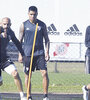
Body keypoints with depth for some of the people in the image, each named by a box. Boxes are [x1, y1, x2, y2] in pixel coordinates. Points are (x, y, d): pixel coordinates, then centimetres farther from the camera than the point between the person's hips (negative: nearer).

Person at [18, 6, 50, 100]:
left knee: (44, 73, -11)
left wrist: (47, 52, -1)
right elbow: (20, 41, 7)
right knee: (27, 75, 3)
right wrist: (20, 54, 0)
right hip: (28, 54, 0)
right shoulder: (24, 25, 3)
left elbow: (46, 39, 10)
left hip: (40, 53, 0)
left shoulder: (42, 25, 6)